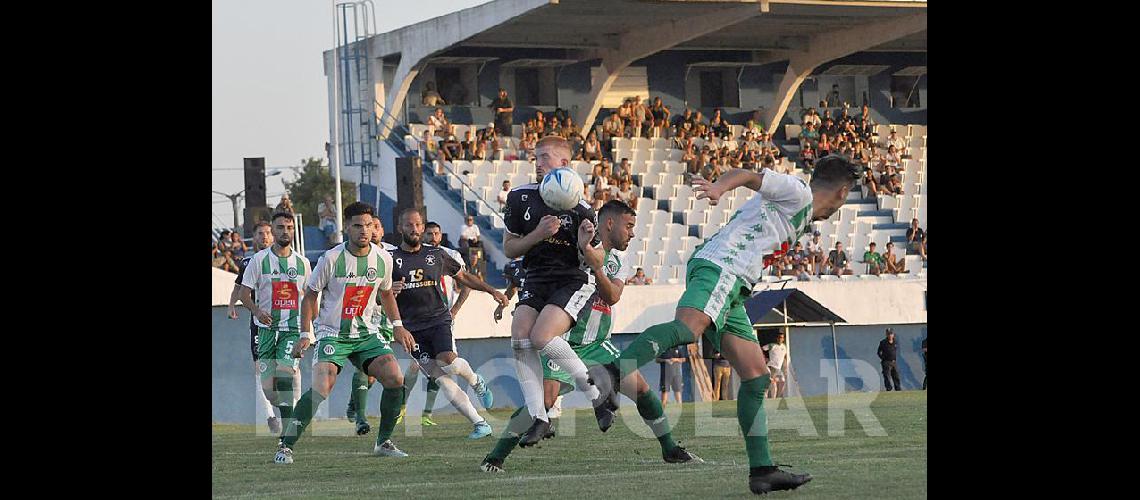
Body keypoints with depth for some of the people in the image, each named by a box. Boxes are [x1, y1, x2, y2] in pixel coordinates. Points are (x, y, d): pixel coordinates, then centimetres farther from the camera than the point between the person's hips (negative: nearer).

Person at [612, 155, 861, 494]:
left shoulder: (800, 216, 32)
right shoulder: (798, 192, 3)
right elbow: (747, 175, -12)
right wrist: (718, 187, -29)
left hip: (732, 291, 10)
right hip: (719, 268, -10)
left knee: (757, 378, 7)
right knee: (686, 329, -36)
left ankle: (762, 470, 7)